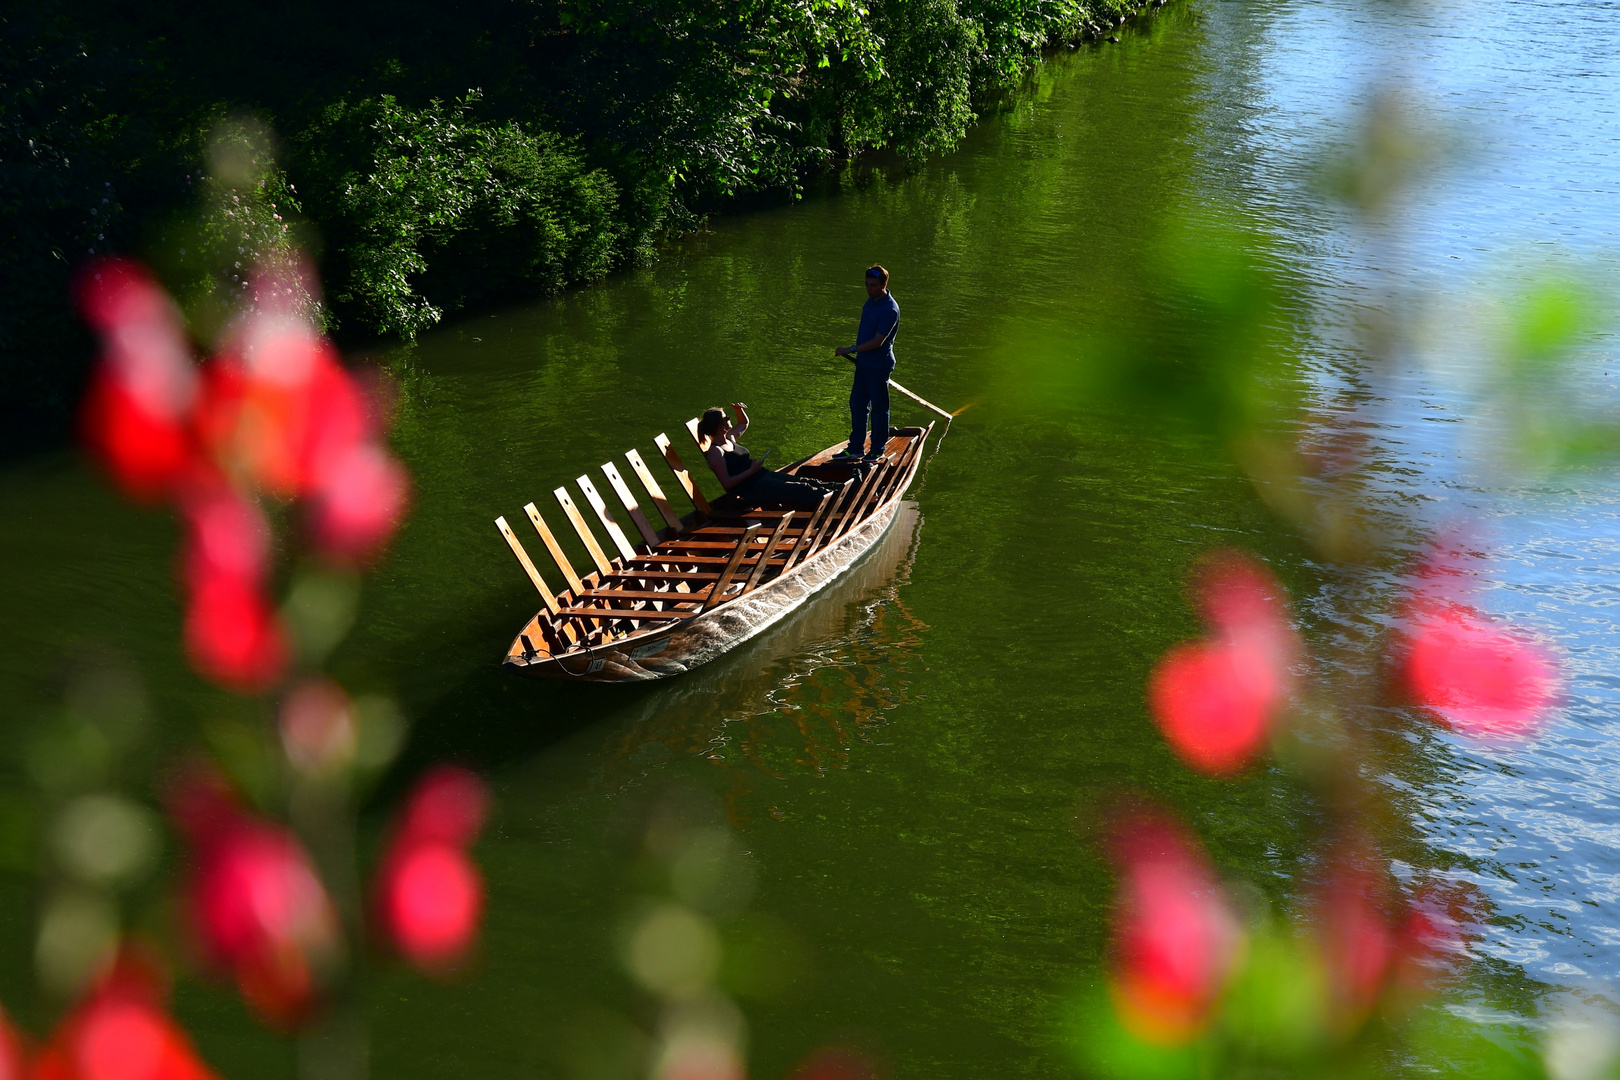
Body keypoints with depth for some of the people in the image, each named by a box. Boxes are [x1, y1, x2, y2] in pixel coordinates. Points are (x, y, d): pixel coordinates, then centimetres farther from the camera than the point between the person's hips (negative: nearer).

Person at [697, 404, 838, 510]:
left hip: (762, 475, 10)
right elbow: (727, 483, -19)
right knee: (799, 490, -18)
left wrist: (739, 410, 15)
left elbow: (744, 424, 36)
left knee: (806, 482, -2)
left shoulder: (729, 438, 15)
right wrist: (752, 470, -19)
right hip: (749, 491, -10)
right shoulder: (715, 451, -13)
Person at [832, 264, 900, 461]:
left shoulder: (889, 309, -20)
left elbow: (877, 341, -23)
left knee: (879, 408, 3)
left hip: (879, 365, -9)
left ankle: (878, 450, 13)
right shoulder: (871, 301, 8)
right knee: (857, 404, 13)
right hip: (864, 363, 9)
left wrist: (851, 349, -22)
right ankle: (856, 448, 21)